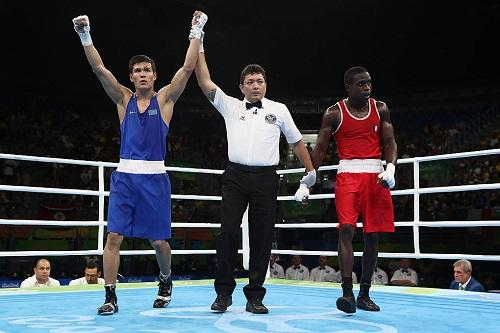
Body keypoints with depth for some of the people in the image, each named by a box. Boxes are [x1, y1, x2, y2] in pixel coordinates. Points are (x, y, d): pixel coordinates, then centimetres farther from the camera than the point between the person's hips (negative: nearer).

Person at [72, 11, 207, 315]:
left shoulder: (165, 99, 6)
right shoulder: (124, 99, 9)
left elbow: (188, 68, -3)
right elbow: (99, 68, -2)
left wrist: (196, 33, -5)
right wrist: (85, 36, -13)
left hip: (155, 178, -1)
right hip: (125, 176, 1)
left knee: (158, 240, 4)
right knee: (114, 237, -6)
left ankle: (166, 281, 32)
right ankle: (111, 296, 3)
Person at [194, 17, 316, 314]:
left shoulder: (279, 110, 12)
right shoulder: (231, 106, 12)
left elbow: (297, 142, 16)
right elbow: (205, 83, 4)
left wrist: (311, 174, 13)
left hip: (266, 179, 0)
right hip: (236, 177, 0)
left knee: (262, 237, 1)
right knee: (229, 232, -9)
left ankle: (255, 296, 9)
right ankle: (224, 293, 3)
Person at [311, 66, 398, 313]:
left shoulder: (380, 109, 10)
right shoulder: (334, 113, 2)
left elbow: (389, 142, 6)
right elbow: (320, 149, 2)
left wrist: (390, 168, -13)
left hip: (375, 176, 3)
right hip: (348, 175, -3)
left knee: (372, 235, 4)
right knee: (346, 230, -17)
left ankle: (364, 294, 14)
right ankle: (347, 293, -17)